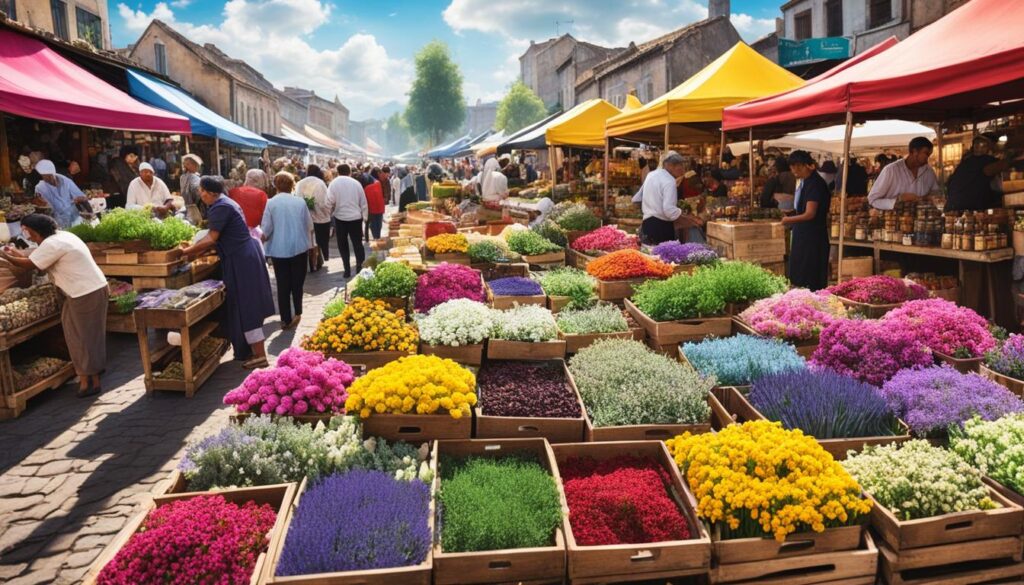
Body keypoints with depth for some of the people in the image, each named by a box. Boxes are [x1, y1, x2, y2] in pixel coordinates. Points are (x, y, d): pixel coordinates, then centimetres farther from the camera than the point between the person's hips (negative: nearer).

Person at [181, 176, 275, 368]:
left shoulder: (220, 207, -16)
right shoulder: (224, 203, 15)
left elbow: (211, 239, -17)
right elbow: (215, 237, 15)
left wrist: (188, 251, -7)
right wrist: (196, 250, 10)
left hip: (241, 260, -10)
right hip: (244, 257, 10)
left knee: (246, 307, -5)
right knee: (246, 305, 15)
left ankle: (259, 355, 0)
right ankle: (254, 350, 24)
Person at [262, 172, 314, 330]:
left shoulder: (271, 203, -7)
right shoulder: (300, 201, -1)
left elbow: (266, 230, -6)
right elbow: (309, 226, 5)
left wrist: (261, 244, 12)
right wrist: (309, 243, 22)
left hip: (279, 250, -1)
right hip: (299, 248, 1)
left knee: (283, 285, 6)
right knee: (297, 282, 15)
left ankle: (286, 320, 9)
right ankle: (298, 312, 12)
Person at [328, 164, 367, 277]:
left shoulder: (334, 183, -5)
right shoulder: (356, 183, 1)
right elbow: (363, 202, 4)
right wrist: (364, 217, 11)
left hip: (340, 217, -1)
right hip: (356, 217, 1)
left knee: (343, 244, 11)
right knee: (357, 243, 9)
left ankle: (347, 269, 10)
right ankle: (360, 268, 4)